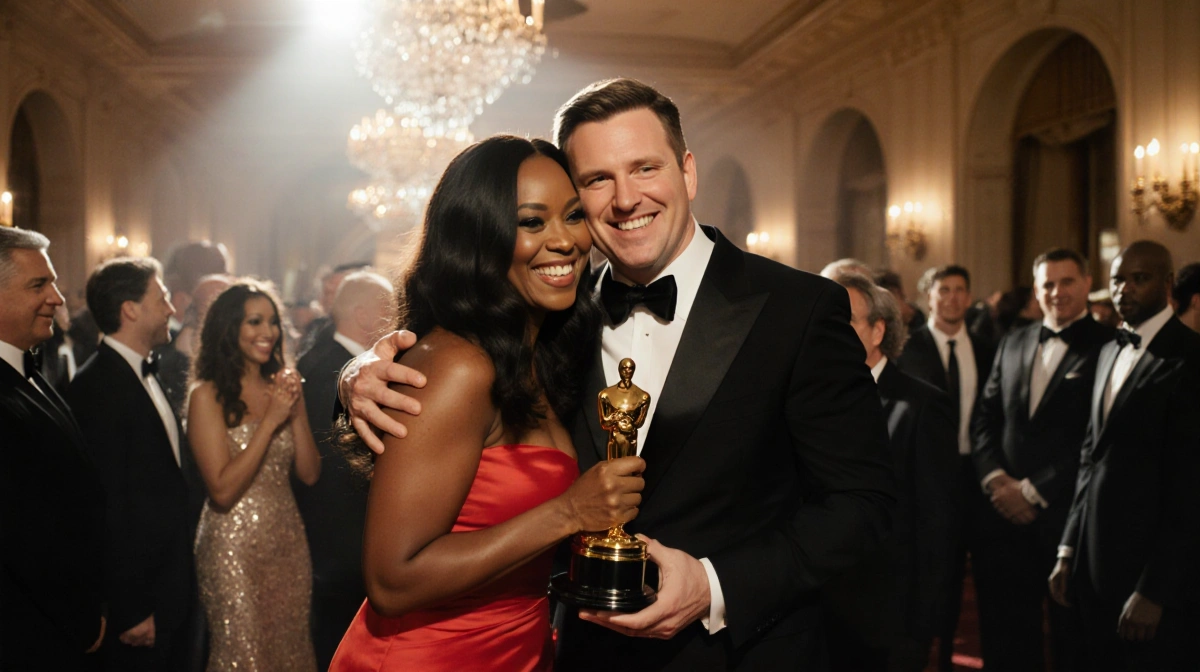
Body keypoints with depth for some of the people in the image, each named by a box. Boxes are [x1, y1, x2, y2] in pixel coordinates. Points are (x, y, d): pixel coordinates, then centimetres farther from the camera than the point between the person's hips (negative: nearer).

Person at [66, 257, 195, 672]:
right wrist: (129, 612, -19)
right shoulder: (97, 388, -19)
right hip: (137, 601, -8)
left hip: (168, 589, 8)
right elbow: (106, 506, -21)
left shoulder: (145, 375, 10)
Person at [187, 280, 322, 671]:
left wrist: (296, 412, -11)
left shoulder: (283, 385, 6)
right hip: (234, 546, -5)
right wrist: (271, 420, -19)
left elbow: (310, 474, 2)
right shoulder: (208, 394, -10)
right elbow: (222, 491, -18)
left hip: (288, 540, 5)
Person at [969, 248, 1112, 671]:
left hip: (1066, 515, -4)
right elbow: (984, 417, 12)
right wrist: (995, 477, -4)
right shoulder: (1013, 344, 13)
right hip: (1005, 513, 5)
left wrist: (1034, 491, -12)